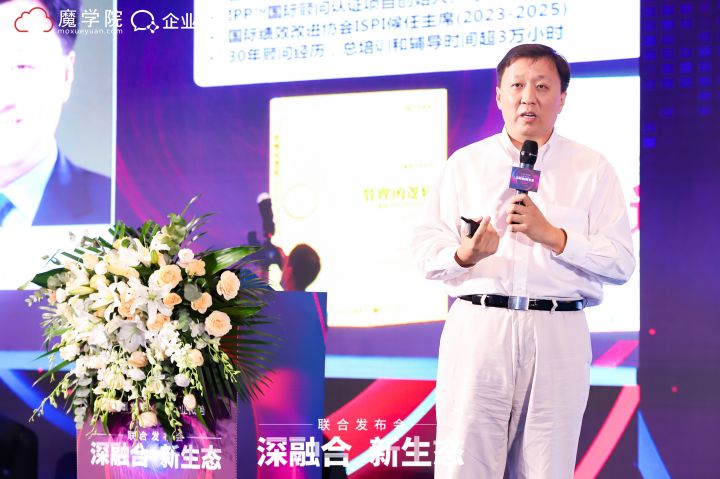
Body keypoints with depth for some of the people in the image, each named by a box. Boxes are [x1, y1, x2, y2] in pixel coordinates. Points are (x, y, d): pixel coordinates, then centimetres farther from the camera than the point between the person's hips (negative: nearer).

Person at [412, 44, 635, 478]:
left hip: (558, 337, 0)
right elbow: (426, 248, 6)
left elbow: (621, 262, 0)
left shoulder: (592, 170, 9)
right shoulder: (465, 164, 13)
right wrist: (464, 255, -15)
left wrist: (551, 234, -10)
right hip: (478, 329, 0)